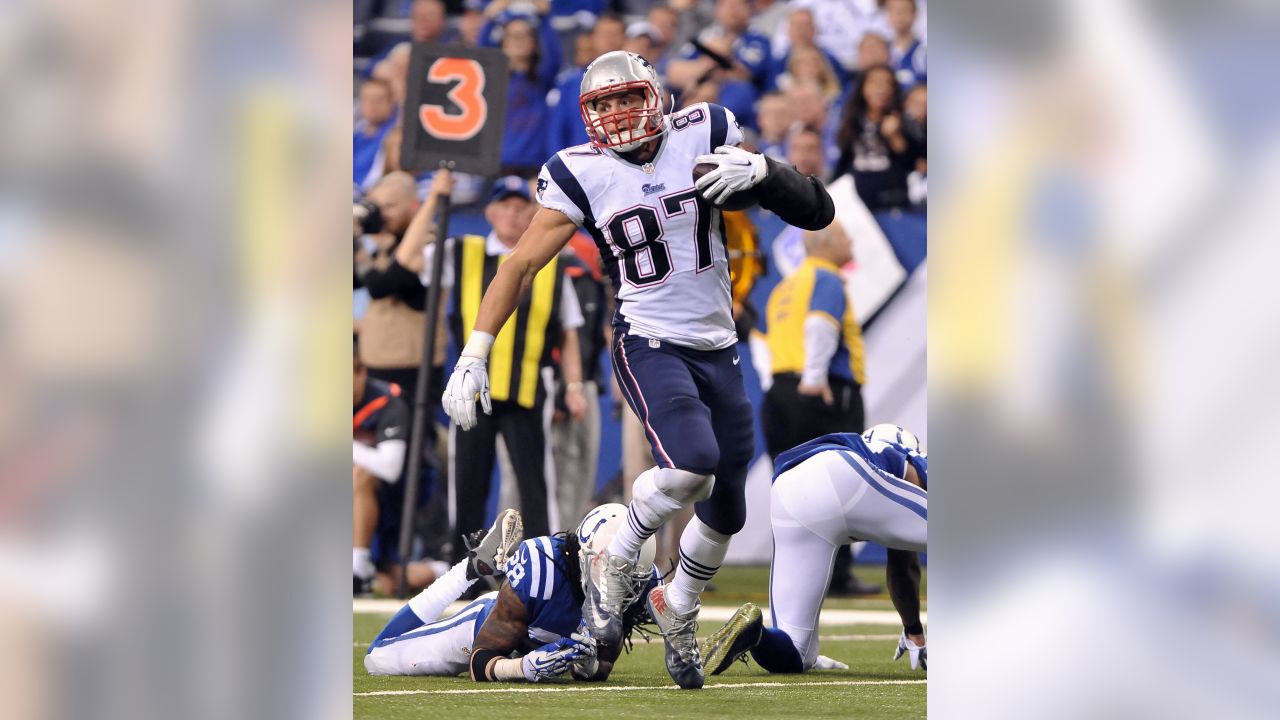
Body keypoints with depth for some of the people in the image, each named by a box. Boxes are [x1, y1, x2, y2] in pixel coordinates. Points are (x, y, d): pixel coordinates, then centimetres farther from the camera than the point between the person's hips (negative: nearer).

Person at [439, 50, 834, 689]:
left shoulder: (705, 137, -3)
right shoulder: (581, 175, -6)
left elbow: (814, 211, 0)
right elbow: (522, 265, -5)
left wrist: (760, 171, -22)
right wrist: (474, 355, -13)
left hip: (717, 349, 4)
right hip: (647, 344, -4)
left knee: (726, 510, 10)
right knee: (691, 464, -30)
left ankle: (677, 612, 37)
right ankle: (616, 564, -6)